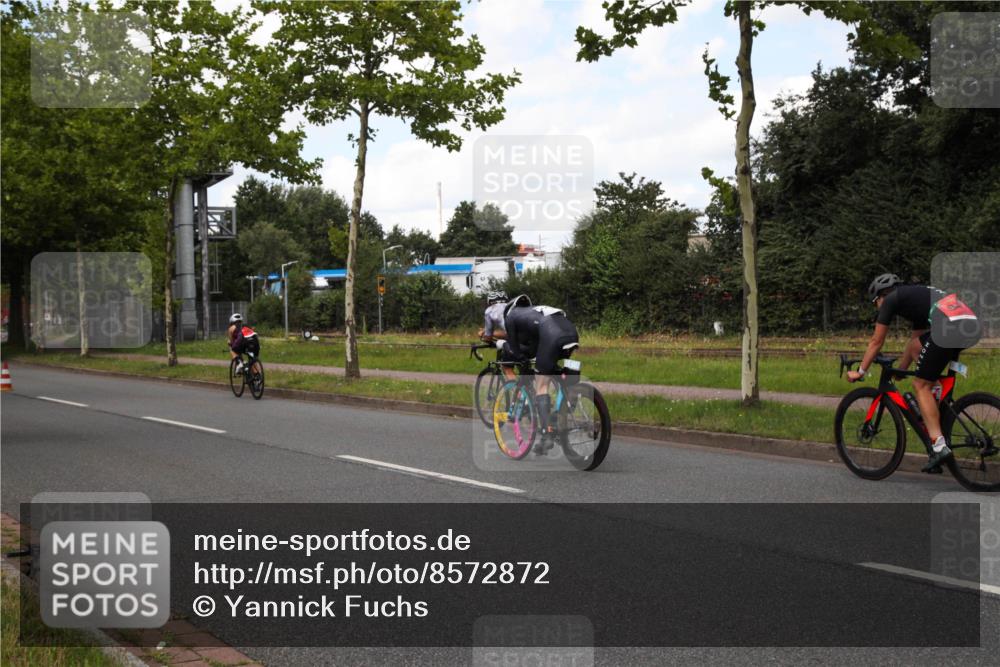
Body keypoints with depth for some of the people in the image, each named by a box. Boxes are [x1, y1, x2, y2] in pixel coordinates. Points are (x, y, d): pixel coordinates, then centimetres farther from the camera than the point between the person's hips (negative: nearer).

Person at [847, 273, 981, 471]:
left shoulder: (891, 299, 15)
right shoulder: (916, 295, 36)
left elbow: (876, 341, 18)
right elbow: (914, 341, 44)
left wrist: (860, 372, 27)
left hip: (949, 328, -8)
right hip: (972, 327, 8)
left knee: (921, 386, 2)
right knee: (915, 346, 28)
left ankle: (939, 446, -7)